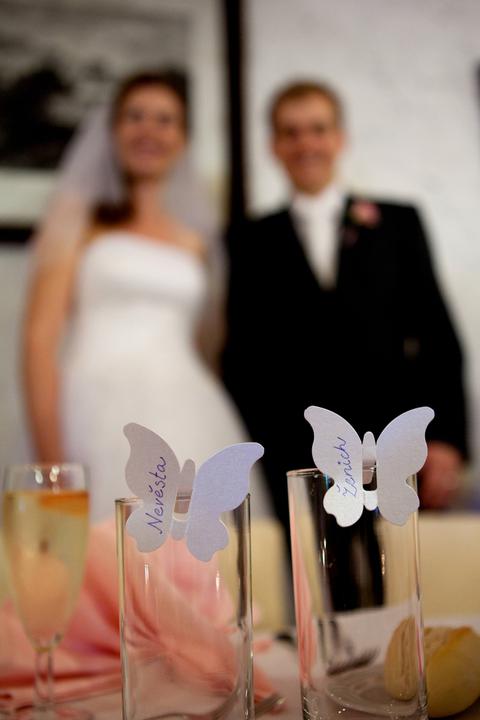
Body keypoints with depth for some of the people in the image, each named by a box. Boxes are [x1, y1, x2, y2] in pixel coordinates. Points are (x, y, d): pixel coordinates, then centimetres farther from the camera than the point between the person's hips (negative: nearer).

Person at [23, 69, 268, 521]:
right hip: (102, 415, -3)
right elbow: (40, 339, -2)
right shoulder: (78, 217, 8)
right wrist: (50, 458, -12)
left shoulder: (197, 242, 19)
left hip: (190, 420, 3)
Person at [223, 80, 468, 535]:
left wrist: (445, 438, -2)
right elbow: (242, 356, 8)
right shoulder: (251, 241, 10)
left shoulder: (398, 224, 11)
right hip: (292, 462, 0)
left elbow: (437, 336, 8)